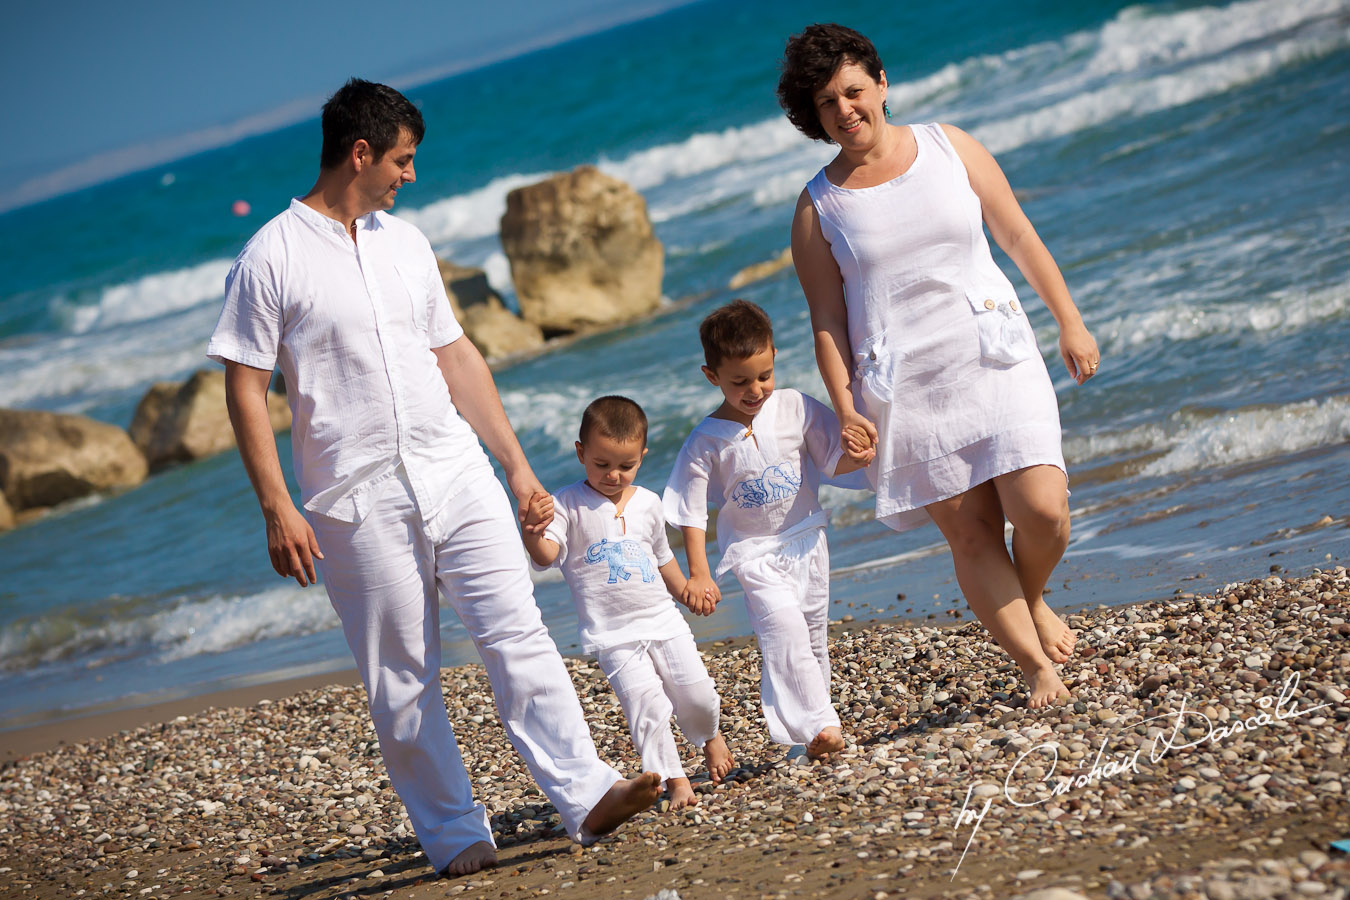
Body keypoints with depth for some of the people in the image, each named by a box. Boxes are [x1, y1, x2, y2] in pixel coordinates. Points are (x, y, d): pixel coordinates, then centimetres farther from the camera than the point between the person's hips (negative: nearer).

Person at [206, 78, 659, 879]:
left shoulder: (405, 242, 14)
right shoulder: (272, 259, -5)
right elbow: (246, 389, -6)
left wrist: (517, 461, 15)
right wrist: (277, 509, -12)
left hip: (456, 475, 5)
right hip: (358, 504, -4)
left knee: (519, 636, -6)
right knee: (403, 680, 2)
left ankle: (586, 794, -10)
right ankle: (454, 833, 10)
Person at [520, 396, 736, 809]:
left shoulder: (647, 503, 8)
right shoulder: (568, 505, -8)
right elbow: (545, 555, -22)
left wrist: (686, 592, 32)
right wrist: (534, 528, -43)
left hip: (662, 619, 4)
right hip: (612, 633, -4)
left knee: (696, 692, 2)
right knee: (647, 705, -16)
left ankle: (710, 736, 34)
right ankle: (674, 779, -6)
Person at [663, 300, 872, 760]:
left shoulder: (794, 408, -7)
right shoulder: (706, 442, -13)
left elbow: (833, 458, 3)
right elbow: (692, 512, -8)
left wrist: (857, 456, -20)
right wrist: (698, 574, -12)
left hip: (806, 540, 4)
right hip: (753, 552, -3)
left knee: (813, 636, 10)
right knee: (784, 628, -22)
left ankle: (815, 724, 24)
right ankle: (819, 725, -24)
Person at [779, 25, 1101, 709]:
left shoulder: (948, 146, 5)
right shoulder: (817, 208, 4)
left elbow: (1018, 236, 9)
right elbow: (827, 322, 4)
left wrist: (1070, 323, 6)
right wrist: (846, 408, -6)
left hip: (994, 357, 0)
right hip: (904, 387, 0)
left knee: (1043, 510, -12)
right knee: (969, 533, -3)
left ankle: (1032, 601, 19)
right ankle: (1035, 665, 6)